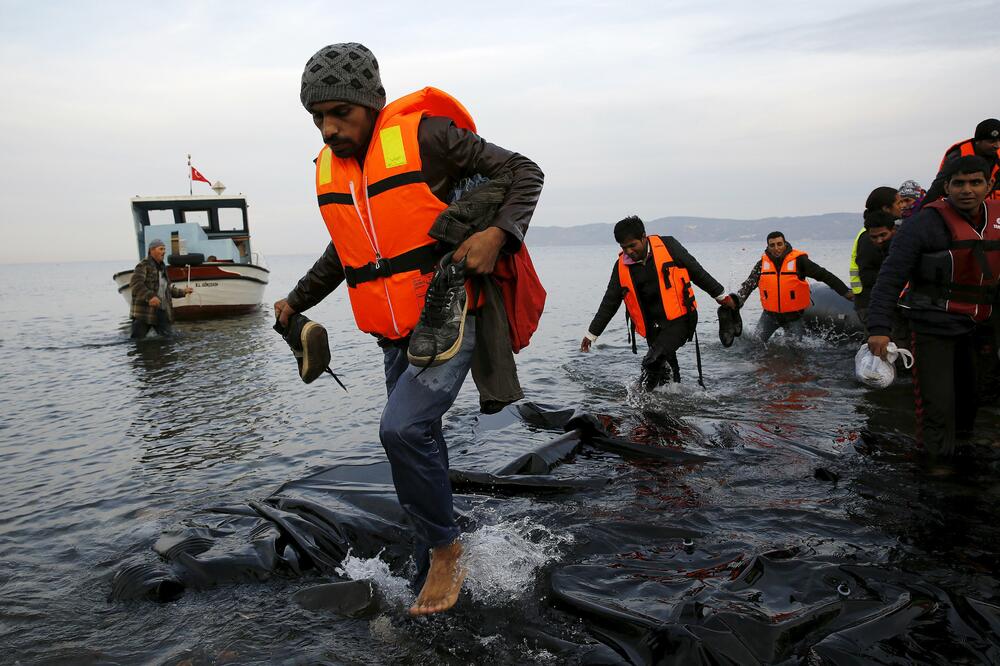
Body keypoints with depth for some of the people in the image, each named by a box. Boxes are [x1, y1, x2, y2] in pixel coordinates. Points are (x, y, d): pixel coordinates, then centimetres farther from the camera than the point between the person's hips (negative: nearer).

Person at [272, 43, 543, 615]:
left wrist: (500, 233, -23)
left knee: (403, 428, -23)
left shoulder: (426, 135, -11)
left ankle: (445, 547, 0)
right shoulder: (328, 168, 9)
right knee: (419, 442, 12)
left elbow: (524, 172, -6)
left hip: (448, 317, -7)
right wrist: (298, 301, 32)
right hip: (395, 334, 7)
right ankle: (436, 573, 27)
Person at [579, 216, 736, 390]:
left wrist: (720, 295, 11)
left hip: (679, 319, -4)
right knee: (666, 367, 9)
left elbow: (696, 271, 5)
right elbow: (609, 303, 10)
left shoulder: (668, 246, -5)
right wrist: (591, 334, 10)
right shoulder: (622, 266, 4)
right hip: (653, 327, 4)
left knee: (653, 362, -21)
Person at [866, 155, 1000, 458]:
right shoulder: (926, 223, -14)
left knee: (969, 399, 19)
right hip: (934, 329, -6)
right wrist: (879, 328, -25)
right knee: (937, 409, -9)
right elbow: (890, 278, -17)